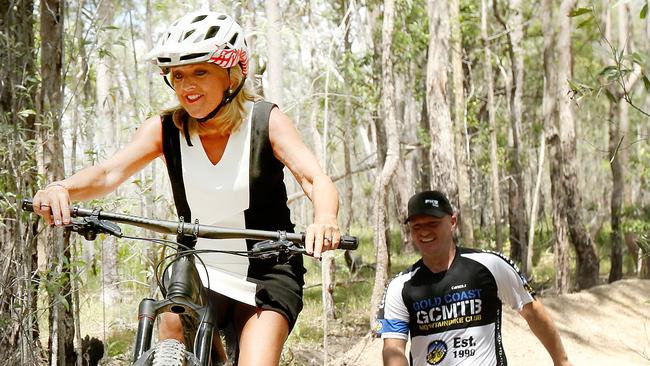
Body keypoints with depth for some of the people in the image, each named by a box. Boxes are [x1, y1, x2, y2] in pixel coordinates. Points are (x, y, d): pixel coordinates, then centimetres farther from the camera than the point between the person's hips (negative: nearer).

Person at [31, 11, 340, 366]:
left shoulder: (266, 121, -11)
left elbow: (315, 180, -23)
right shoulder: (165, 129, -5)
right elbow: (110, 172, -19)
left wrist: (325, 219, -47)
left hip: (266, 274, -2)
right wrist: (61, 188, -42)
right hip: (199, 273, 2)